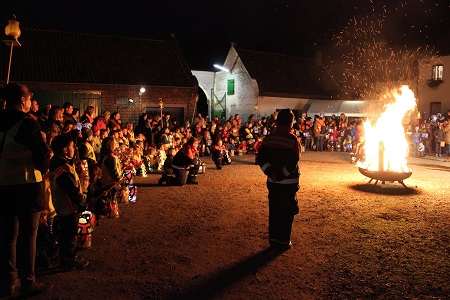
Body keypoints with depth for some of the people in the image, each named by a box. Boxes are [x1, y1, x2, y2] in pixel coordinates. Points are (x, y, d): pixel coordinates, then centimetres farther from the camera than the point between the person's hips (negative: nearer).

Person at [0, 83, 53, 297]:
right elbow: (41, 154, -16)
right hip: (26, 185, -6)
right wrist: (44, 169, 4)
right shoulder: (27, 122, -14)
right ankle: (28, 283, 14)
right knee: (27, 235, 5)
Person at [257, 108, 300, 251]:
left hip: (272, 182, 4)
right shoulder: (293, 140, -14)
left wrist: (271, 172, -12)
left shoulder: (268, 138, 0)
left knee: (273, 211, 14)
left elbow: (261, 159, -6)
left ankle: (273, 240, 22)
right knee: (286, 213, 8)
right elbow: (293, 163, -21)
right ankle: (283, 242, 15)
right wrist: (281, 175, -14)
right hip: (289, 182, -4)